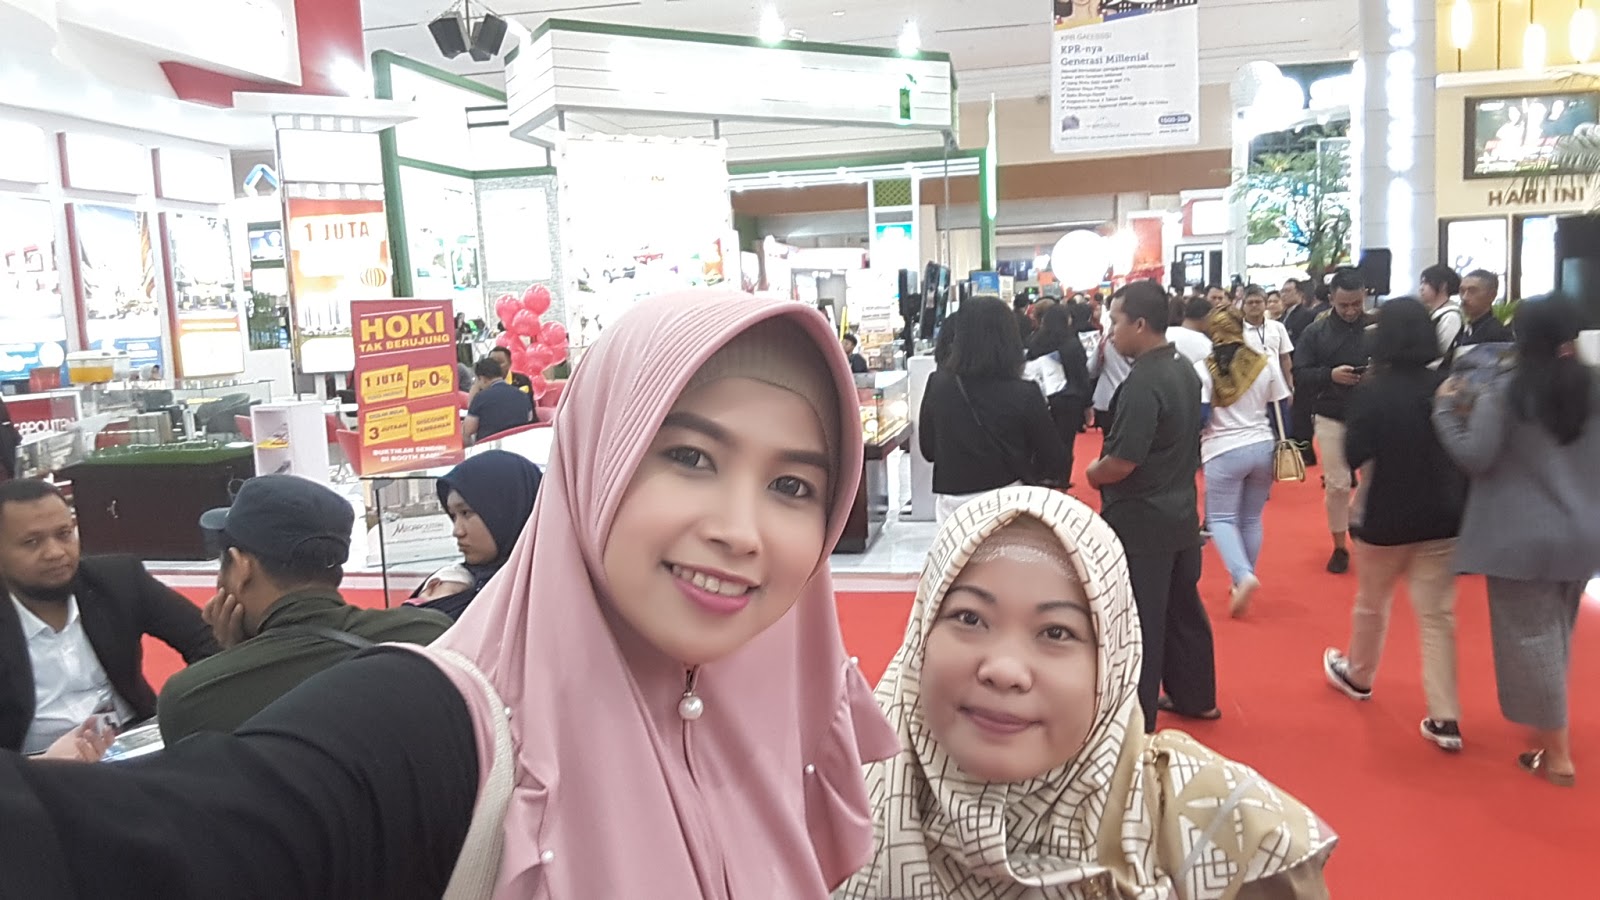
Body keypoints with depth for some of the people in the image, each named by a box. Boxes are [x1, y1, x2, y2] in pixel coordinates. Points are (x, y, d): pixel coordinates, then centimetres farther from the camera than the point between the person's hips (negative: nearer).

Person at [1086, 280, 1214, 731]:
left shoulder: (1143, 383, -24)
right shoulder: (1184, 369, 6)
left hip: (1140, 519, -9)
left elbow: (1123, 460, -27)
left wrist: (1093, 473, -7)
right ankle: (1195, 697, 35)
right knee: (1183, 608, 21)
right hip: (1179, 510, 9)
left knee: (1137, 622, 2)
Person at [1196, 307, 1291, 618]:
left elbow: (1199, 416, -13)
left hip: (1224, 452, -4)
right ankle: (1241, 582, 21)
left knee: (1221, 519, 4)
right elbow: (1281, 409, 6)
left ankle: (1243, 575, -17)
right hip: (1262, 447, 4)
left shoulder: (1204, 369, -7)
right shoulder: (1266, 363, 3)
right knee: (1251, 519, 14)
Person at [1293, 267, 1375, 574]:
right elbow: (1300, 374, -3)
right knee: (1337, 485, 5)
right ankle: (1339, 546, 19)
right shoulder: (1316, 332, 0)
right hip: (1332, 419, 0)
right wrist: (1330, 375, -19)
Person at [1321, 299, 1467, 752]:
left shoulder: (1373, 391, -17)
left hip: (1385, 517, -3)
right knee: (1437, 614, 7)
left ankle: (1358, 676, 40)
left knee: (1371, 604, 19)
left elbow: (1354, 455, -15)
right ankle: (1445, 718, 6)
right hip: (1443, 517, 3)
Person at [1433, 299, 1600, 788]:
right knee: (1555, 635, 22)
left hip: (1524, 536, -6)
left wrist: (1447, 409, -5)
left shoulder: (1506, 390, -15)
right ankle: (1550, 726, 36)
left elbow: (1475, 457, -16)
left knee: (1531, 637, 3)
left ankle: (1557, 753, 9)